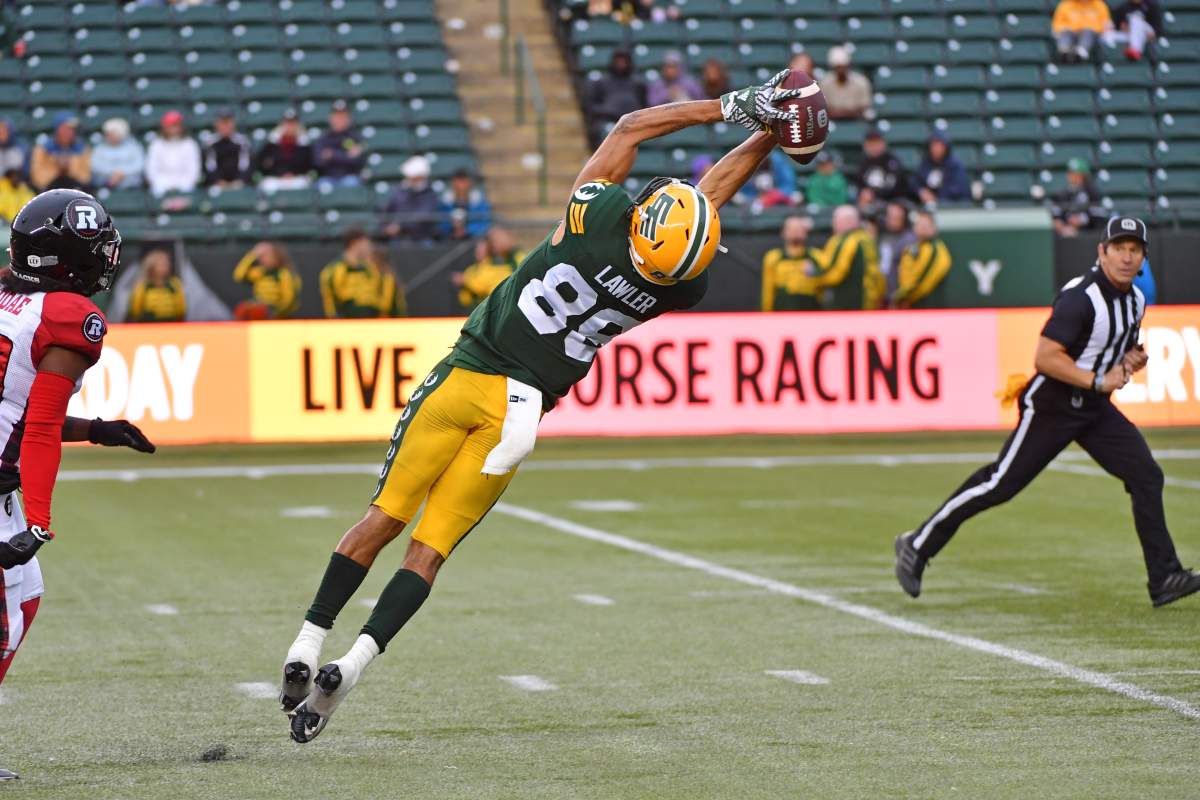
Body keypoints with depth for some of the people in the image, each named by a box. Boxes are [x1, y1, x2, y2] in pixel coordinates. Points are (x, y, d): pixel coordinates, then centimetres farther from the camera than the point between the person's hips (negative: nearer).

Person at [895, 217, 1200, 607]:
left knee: (1146, 477, -5)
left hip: (1096, 411, 8)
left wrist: (1133, 359, 2)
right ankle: (918, 546, 8)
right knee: (1001, 484, -5)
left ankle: (1165, 579, -3)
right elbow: (1045, 358, -25)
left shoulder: (1135, 300, 7)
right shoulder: (1080, 297, -21)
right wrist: (1097, 381, -24)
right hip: (1052, 406, -8)